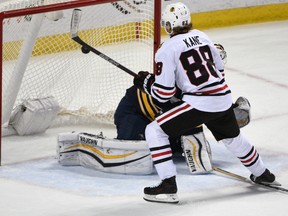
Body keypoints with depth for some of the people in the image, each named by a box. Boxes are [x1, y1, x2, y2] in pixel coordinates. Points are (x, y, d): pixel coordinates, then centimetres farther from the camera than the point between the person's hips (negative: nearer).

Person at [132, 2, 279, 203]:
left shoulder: (167, 49, -8)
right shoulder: (201, 36, 11)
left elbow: (163, 93, -8)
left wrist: (145, 81, 10)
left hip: (199, 103, -7)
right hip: (223, 99, 7)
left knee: (154, 131, 0)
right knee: (233, 137, 33)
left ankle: (168, 186, -8)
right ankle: (262, 174, 52)